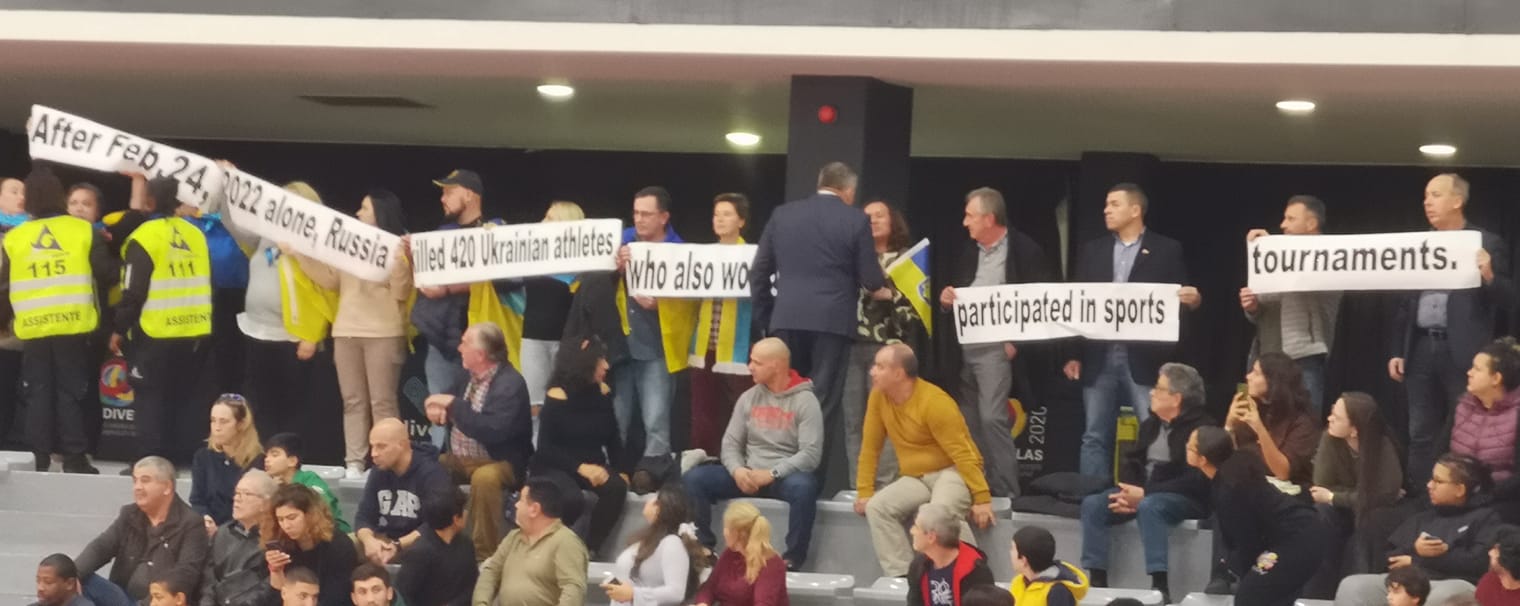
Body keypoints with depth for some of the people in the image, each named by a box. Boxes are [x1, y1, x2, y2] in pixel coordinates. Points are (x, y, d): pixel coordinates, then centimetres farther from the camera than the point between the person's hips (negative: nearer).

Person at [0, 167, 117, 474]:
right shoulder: (83, 231, -2)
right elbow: (107, 274, -2)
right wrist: (87, 287, 20)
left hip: (33, 330, 1)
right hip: (74, 326, -1)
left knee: (38, 393, 8)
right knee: (71, 391, 4)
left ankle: (40, 457, 6)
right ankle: (74, 457, 1)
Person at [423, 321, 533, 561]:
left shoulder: (510, 384, -20)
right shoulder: (470, 377, 5)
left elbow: (492, 431, -32)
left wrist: (453, 404, -26)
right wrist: (437, 407, -3)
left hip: (498, 463, -8)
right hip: (458, 459, 9)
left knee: (484, 477, -38)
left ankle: (484, 553, -26)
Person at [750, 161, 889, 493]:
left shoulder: (782, 213, 9)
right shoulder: (855, 220, -2)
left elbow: (759, 271, 9)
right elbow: (871, 279, 0)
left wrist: (764, 316, 17)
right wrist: (883, 291, 22)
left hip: (787, 319, 3)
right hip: (832, 321, -3)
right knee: (822, 403, -1)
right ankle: (812, 479, -3)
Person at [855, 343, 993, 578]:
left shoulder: (934, 402, -21)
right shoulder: (879, 396, -4)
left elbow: (962, 453, -22)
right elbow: (870, 447, 3)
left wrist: (982, 498, -25)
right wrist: (864, 492, -3)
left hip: (952, 472, -6)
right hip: (916, 477, 6)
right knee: (876, 508, -19)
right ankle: (901, 575, -19)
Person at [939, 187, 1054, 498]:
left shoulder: (1025, 250, -7)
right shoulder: (969, 252, 14)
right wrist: (947, 299, 1)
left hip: (995, 347, -7)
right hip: (963, 347, 7)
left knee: (991, 418, -12)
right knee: (969, 421, 8)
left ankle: (1005, 492, -7)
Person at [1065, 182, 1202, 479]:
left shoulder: (1167, 250, 4)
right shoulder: (1093, 250, 13)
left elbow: (1182, 298, 3)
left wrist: (1194, 299, -21)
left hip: (1145, 359, -3)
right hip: (1099, 358, 3)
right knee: (1095, 437, 5)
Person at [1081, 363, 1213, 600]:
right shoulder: (1152, 424, 15)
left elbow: (1197, 480, -21)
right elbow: (1131, 460, 16)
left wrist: (1145, 493, -23)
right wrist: (1129, 492, -8)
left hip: (1186, 498, -8)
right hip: (1143, 492, 8)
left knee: (1149, 506, -39)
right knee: (1092, 504, -13)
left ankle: (1160, 586, -41)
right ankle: (1097, 580, -15)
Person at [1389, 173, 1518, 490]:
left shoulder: (1487, 245, -1)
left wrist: (1489, 276, -25)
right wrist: (1397, 351, 12)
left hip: (1462, 352, -5)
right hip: (1421, 349, 5)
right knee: (1421, 436, 8)